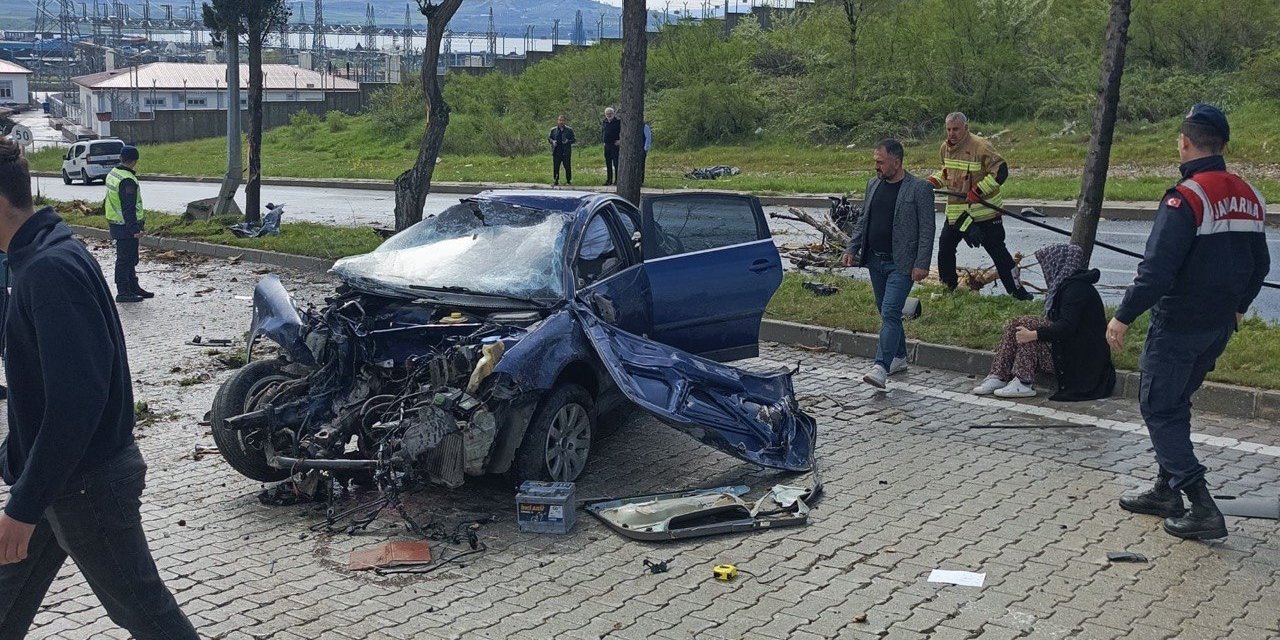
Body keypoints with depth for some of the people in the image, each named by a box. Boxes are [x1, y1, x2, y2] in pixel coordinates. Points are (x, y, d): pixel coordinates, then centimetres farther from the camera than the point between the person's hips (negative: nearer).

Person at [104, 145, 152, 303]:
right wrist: (135, 229, -23)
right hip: (126, 227, -10)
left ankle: (133, 287, 29)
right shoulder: (127, 180, -22)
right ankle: (123, 292, 2)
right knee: (125, 259, -3)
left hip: (115, 223, 10)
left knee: (131, 258, 19)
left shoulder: (112, 174, 11)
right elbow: (128, 208, -24)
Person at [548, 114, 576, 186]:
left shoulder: (569, 130, 2)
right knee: (556, 167, 4)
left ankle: (568, 180, 10)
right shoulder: (553, 130, 8)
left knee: (567, 167, 1)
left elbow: (573, 140, 4)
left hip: (566, 152, -2)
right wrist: (552, 141, -6)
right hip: (556, 152, 2)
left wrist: (568, 141, -15)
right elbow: (549, 138, 15)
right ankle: (556, 181, 11)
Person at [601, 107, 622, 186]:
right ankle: (609, 180, 15)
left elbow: (622, 132, -8)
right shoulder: (604, 122, 13)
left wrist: (620, 140, -17)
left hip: (615, 144, -6)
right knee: (608, 164, 9)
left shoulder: (618, 121, -4)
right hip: (607, 145, 6)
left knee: (616, 163, -7)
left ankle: (617, 180, -4)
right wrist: (602, 140, 12)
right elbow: (602, 132, 24)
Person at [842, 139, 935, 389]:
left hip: (901, 263, -7)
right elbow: (863, 220, 19)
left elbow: (927, 229, -10)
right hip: (875, 260, 7)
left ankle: (882, 367, -19)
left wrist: (922, 264, -16)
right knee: (887, 313, 15)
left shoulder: (919, 189, -9)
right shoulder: (873, 184, 11)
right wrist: (852, 248, 10)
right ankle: (899, 358, 29)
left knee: (890, 313, -15)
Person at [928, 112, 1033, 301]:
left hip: (984, 211, -7)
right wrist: (933, 182, 4)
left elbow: (1001, 171, -21)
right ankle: (949, 286, 34)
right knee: (945, 247, 15)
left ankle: (1017, 290, 9)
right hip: (955, 211, 7)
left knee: (998, 251, -1)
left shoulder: (980, 146, -19)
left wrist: (977, 192, -25)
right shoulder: (945, 148, 5)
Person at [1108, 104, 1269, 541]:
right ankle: (1167, 490, 29)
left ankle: (1203, 510, -4)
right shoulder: (1248, 197, 7)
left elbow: (1156, 271, -24)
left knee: (1159, 409, 1)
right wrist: (1237, 307, 32)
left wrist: (1124, 317, -15)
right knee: (1175, 404, 21)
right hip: (1220, 325, 8)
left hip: (1179, 324, -8)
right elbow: (1259, 265, 17)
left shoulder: (1186, 198, -20)